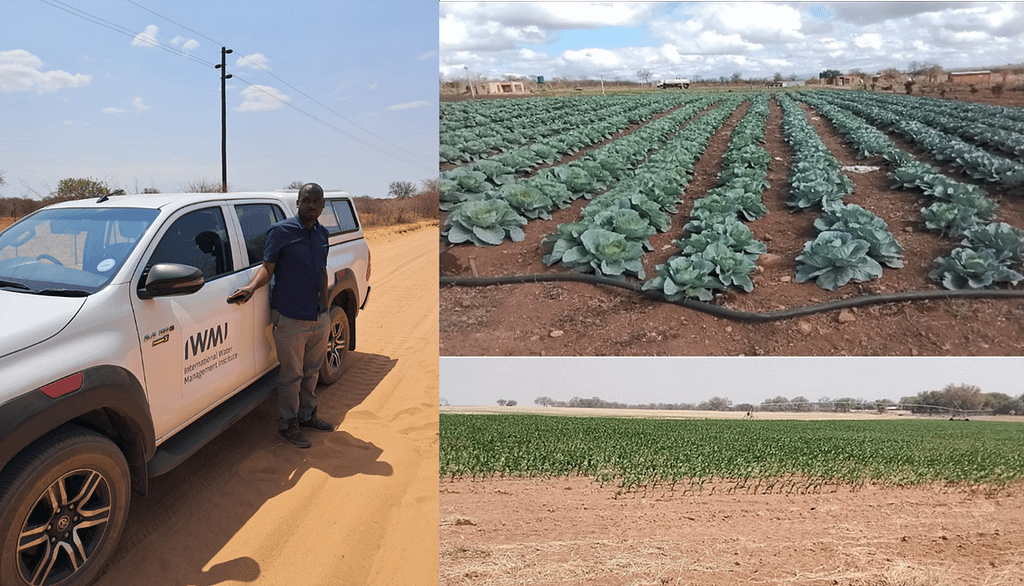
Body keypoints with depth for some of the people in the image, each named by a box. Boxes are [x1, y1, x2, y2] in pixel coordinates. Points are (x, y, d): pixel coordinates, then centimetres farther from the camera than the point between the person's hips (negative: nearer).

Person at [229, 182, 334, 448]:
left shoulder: (322, 234, 10)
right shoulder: (280, 231, -8)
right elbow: (267, 267, -8)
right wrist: (252, 287, -26)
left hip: (319, 318, 6)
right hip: (291, 319, -6)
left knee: (312, 371, 18)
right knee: (291, 375, 4)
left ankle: (307, 415, 35)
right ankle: (288, 424, 19)